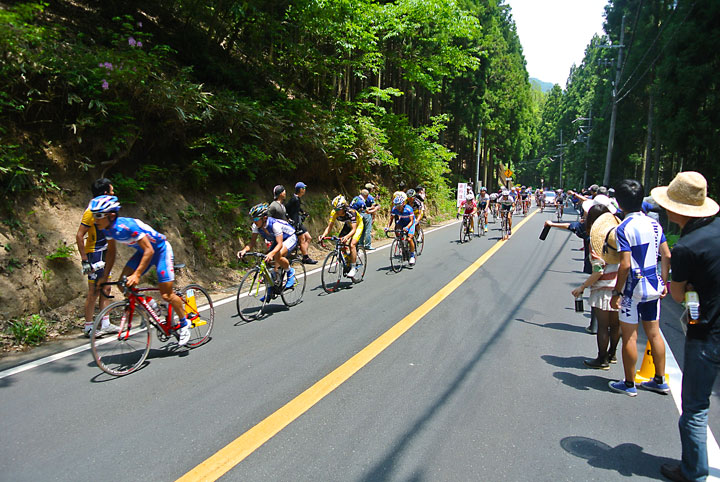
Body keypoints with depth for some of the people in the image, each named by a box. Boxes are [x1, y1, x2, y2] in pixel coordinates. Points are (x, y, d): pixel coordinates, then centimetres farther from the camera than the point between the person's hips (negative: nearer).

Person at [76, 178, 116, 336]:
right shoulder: (91, 210, -18)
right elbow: (79, 236, -19)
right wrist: (84, 260, -21)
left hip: (103, 253, 9)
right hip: (94, 254, -9)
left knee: (106, 289, 11)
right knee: (94, 291, -3)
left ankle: (105, 324, 19)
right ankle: (88, 327, 8)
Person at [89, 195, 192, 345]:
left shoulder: (127, 226, -34)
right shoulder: (108, 229, -10)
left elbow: (149, 250, -34)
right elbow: (111, 251, 6)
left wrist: (137, 274, -40)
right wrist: (105, 276, 2)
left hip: (160, 250, -8)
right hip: (143, 251, 8)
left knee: (166, 295, -8)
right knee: (123, 283, -9)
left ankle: (184, 324, 12)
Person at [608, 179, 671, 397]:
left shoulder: (624, 228, -17)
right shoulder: (654, 224, 4)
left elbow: (625, 265, -21)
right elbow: (667, 256, 7)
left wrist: (616, 292, -14)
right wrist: (664, 282, 17)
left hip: (633, 287, -7)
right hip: (653, 285, 7)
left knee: (629, 336, 5)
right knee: (654, 333, 16)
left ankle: (629, 384, 15)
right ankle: (660, 381, 27)